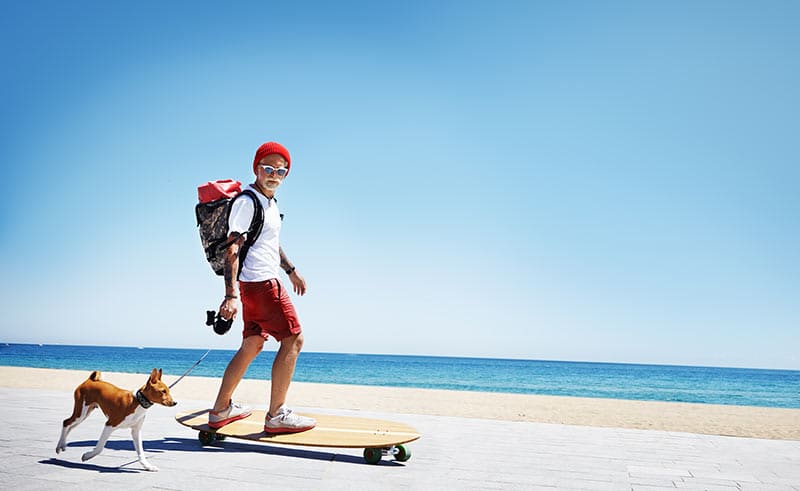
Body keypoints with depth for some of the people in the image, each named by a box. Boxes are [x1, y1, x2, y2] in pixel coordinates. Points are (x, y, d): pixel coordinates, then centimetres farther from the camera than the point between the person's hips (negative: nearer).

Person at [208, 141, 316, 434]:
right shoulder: (247, 202, -14)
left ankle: (220, 410, 24)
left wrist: (291, 271, 36)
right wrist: (231, 295, -30)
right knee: (293, 339, -7)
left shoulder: (270, 202, 17)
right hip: (260, 282, -10)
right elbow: (232, 248, -22)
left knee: (252, 346, 15)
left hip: (261, 283, 10)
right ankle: (276, 416, -2)